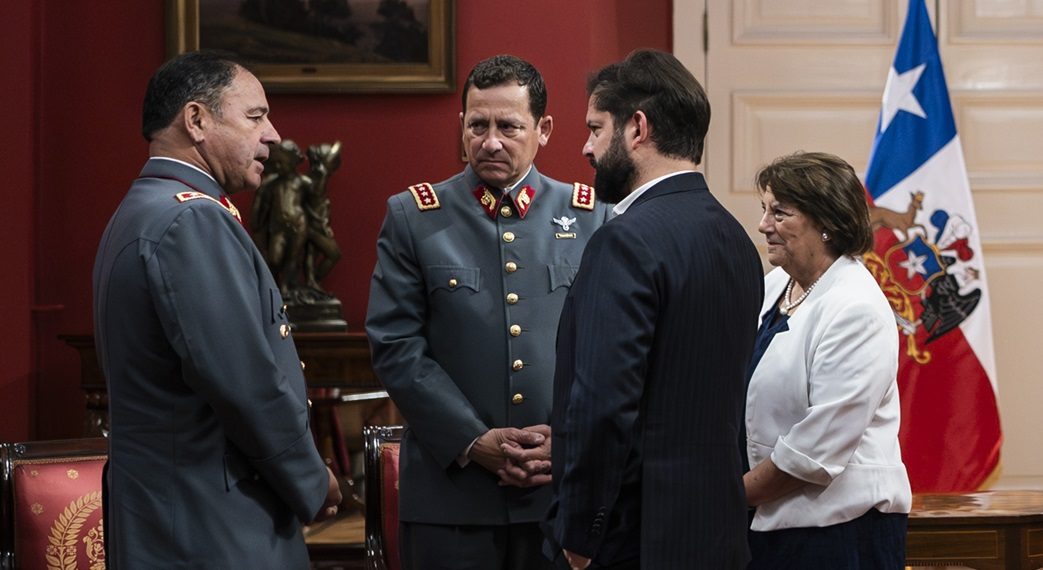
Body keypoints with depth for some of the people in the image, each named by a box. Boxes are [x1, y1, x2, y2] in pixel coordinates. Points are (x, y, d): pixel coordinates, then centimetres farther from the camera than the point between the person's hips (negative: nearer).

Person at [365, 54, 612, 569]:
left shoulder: (592, 218, 7)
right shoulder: (412, 218, 4)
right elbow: (396, 346, -3)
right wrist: (472, 442, -10)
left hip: (565, 490, 1)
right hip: (451, 494, -1)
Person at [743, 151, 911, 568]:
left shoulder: (857, 311, -16)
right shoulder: (774, 284, 9)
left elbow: (819, 447, -19)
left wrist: (736, 494, -10)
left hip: (840, 526, -7)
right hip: (770, 522, 7)